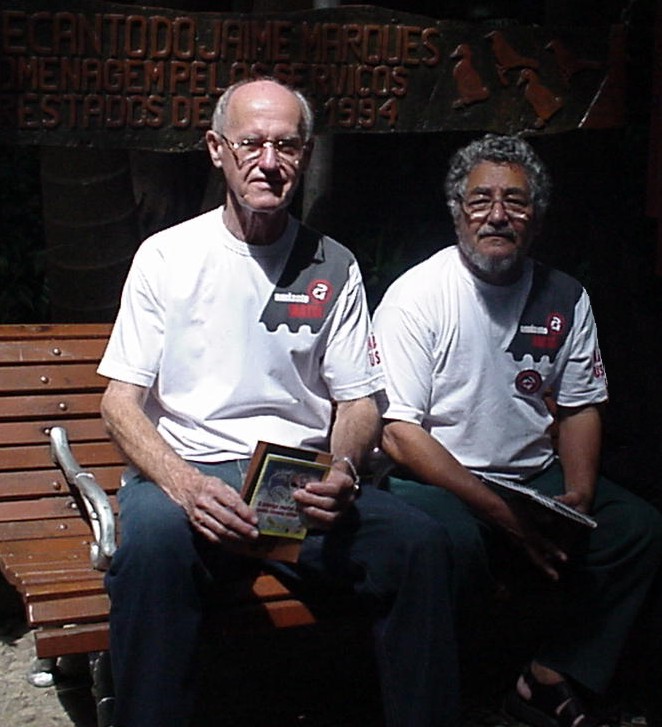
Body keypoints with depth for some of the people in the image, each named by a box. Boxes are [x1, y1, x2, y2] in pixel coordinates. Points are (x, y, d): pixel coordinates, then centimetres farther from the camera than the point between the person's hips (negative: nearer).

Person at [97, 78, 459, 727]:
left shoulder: (334, 268, 12)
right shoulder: (166, 255, 6)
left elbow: (359, 403, 13)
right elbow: (120, 399, 1)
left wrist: (341, 468, -12)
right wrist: (184, 483, -19)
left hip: (304, 483, 2)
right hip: (184, 471, -2)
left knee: (421, 542, -26)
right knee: (154, 537, -37)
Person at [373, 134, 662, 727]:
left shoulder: (565, 298, 6)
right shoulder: (416, 296, -10)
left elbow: (581, 406, 15)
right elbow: (397, 432, -15)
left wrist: (578, 494, -6)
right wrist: (503, 514, -21)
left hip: (535, 478, 6)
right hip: (436, 482, -5)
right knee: (449, 544, -35)